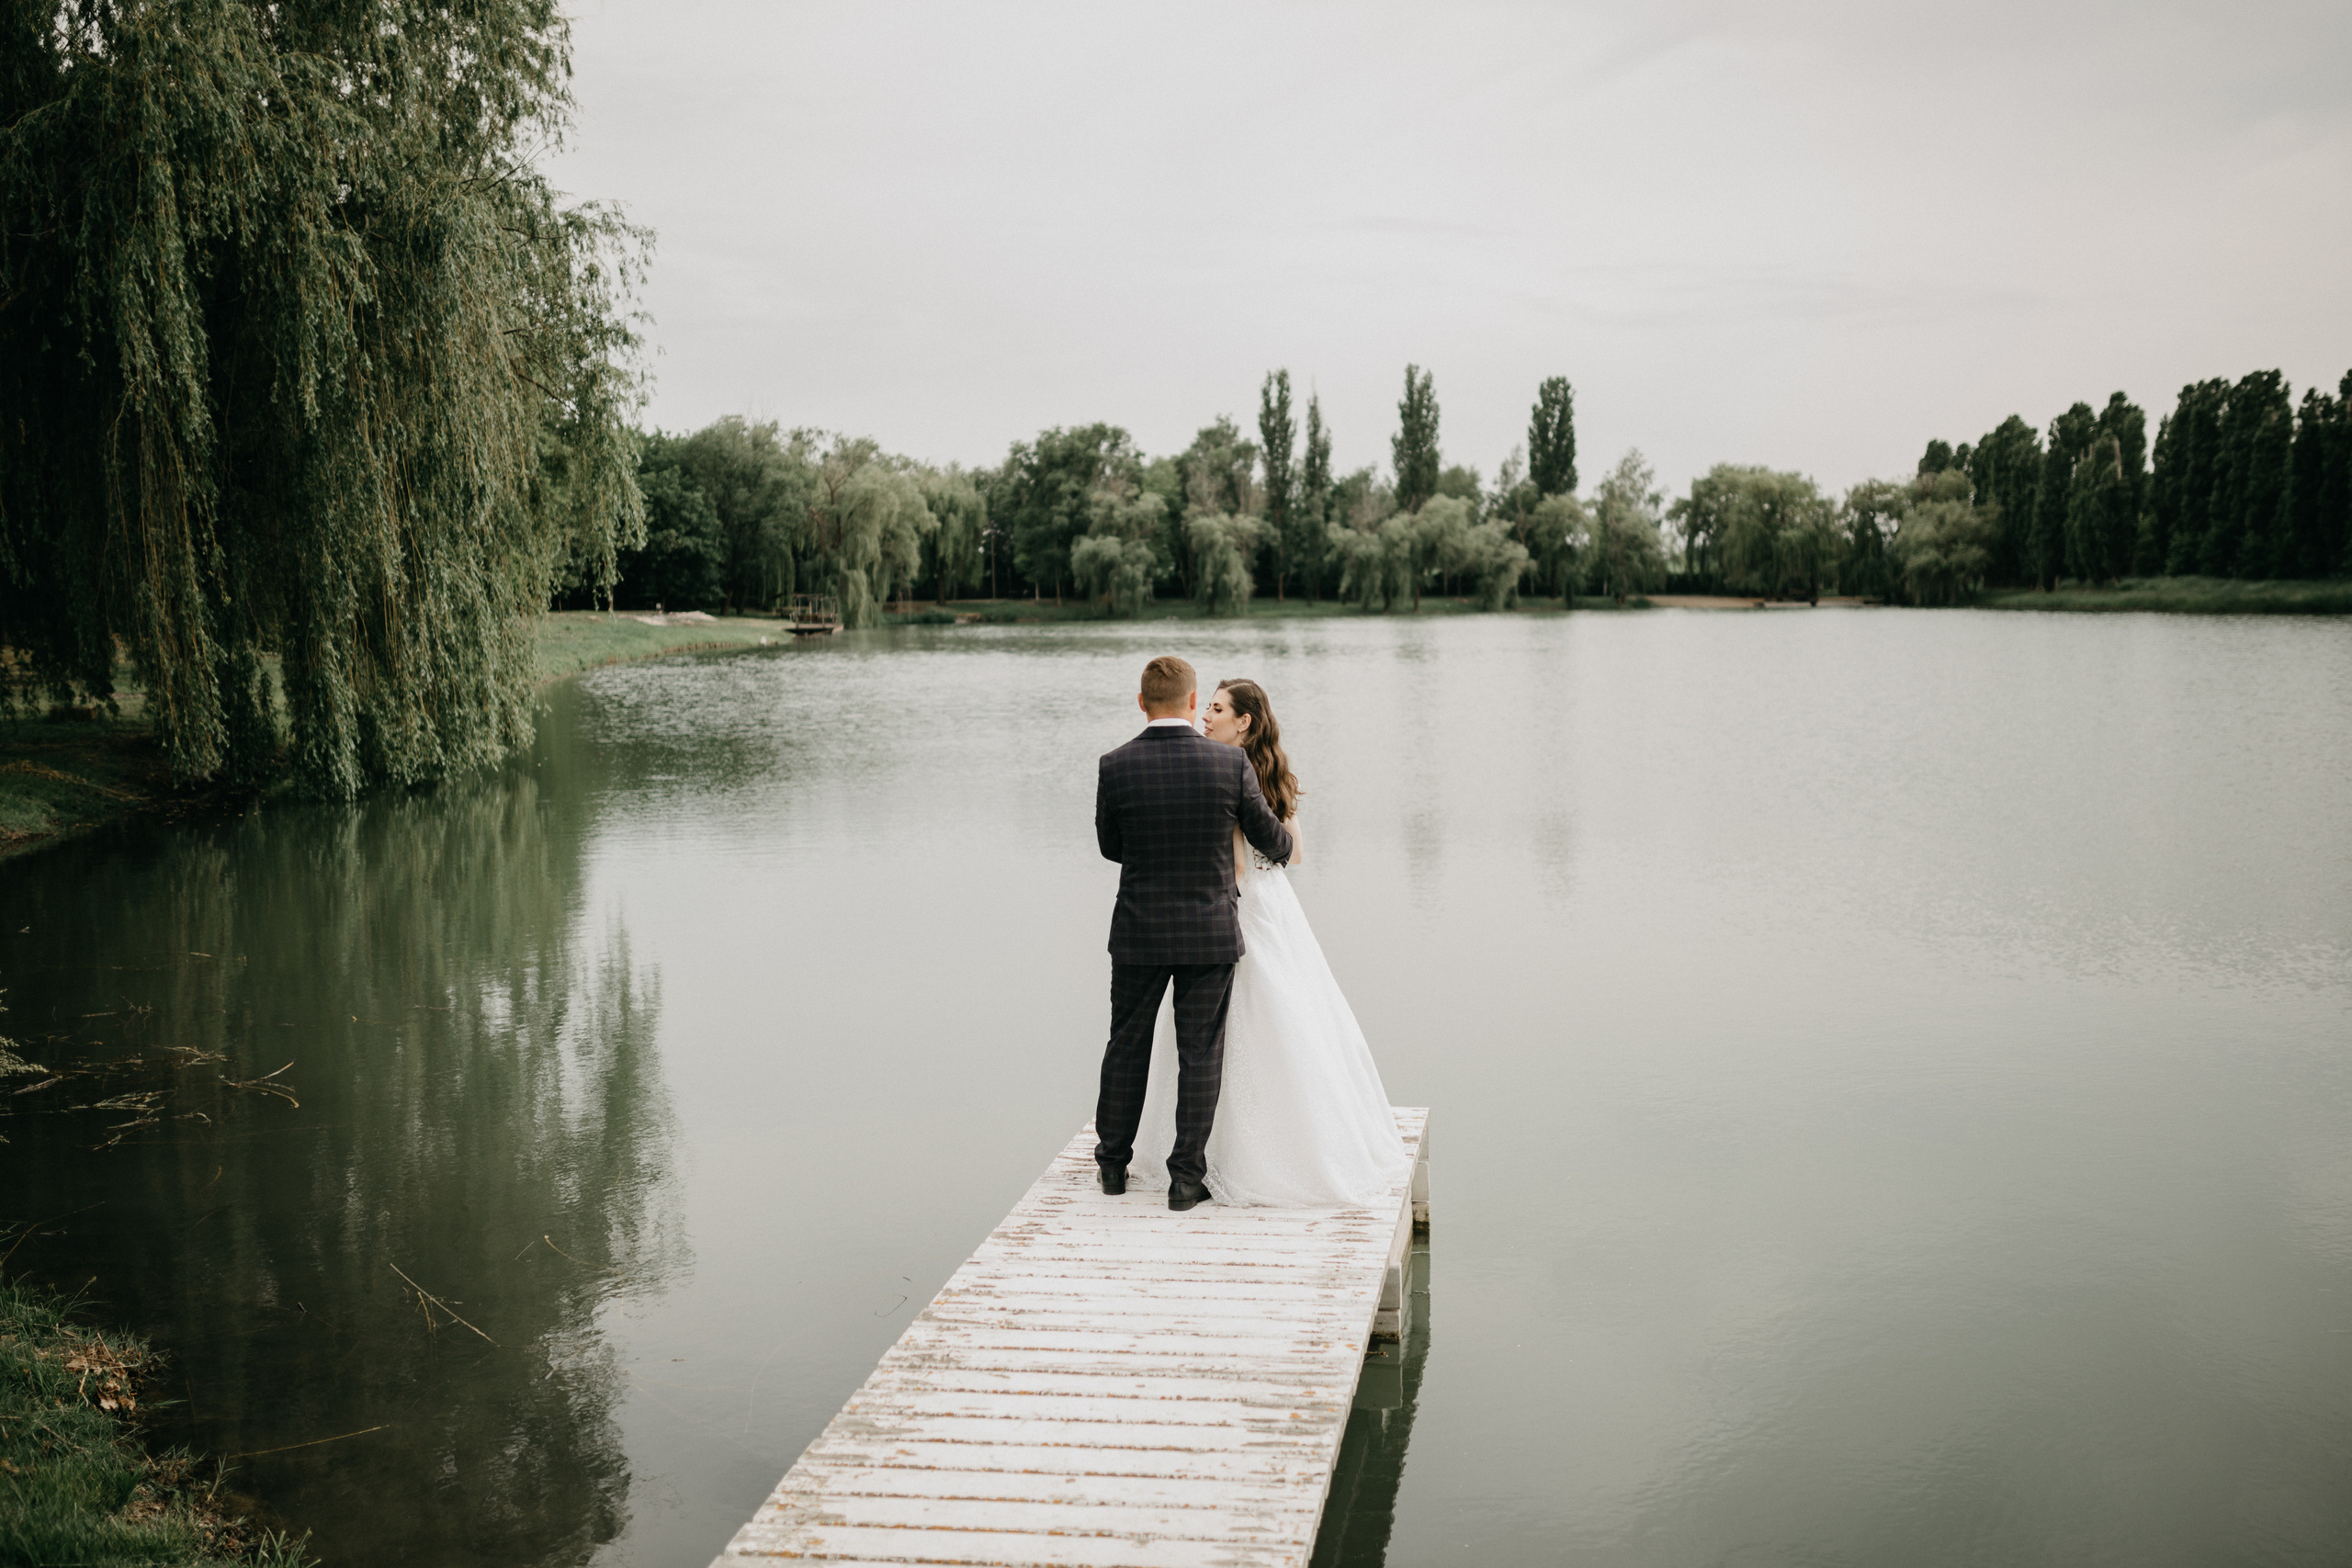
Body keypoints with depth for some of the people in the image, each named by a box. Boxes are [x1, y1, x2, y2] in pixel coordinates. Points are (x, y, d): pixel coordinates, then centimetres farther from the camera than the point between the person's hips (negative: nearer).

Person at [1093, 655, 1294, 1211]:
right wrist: (1281, 850, 26)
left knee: (1128, 1045, 16)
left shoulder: (1115, 766, -10)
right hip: (1211, 933, -1)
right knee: (1200, 1053, 8)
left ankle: (1113, 1163, 29)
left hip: (1139, 934, 1)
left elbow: (1110, 846, 3)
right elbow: (1269, 838, 1)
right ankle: (1186, 1176, 11)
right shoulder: (1231, 764, -11)